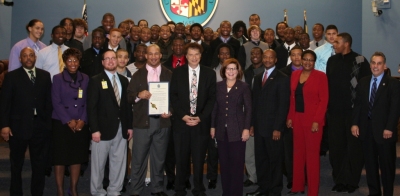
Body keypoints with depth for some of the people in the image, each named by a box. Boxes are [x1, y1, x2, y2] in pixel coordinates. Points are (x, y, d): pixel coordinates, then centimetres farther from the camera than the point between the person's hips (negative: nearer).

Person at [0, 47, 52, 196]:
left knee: (39, 164, 10)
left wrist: (48, 121, 0)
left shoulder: (45, 75, 7)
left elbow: (48, 100, 6)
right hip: (18, 126, -2)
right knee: (16, 164, 12)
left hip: (40, 126, 2)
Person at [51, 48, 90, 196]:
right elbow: (56, 102, -6)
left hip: (81, 124, 3)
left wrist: (82, 120, -7)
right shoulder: (58, 78, -1)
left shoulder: (85, 79, 8)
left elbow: (87, 102, 5)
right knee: (60, 157, 0)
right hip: (61, 123, -3)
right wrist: (69, 120, -12)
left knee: (78, 157, 6)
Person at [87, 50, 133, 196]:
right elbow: (91, 107, -8)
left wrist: (129, 126, 10)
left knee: (119, 162, 9)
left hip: (121, 129, 5)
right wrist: (94, 129, -14)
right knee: (99, 163, 5)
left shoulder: (124, 80, 12)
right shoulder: (96, 81, -2)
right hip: (103, 128, -4)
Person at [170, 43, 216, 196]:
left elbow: (212, 98, 2)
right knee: (181, 158, 4)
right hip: (181, 121, 0)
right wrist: (183, 115, -9)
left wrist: (200, 117, -8)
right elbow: (173, 96, 2)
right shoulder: (178, 72, 5)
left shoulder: (209, 73, 4)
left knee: (199, 159, 5)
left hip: (201, 122, 0)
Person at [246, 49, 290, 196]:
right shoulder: (258, 78, 15)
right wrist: (252, 124, 9)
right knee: (260, 158, 11)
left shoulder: (282, 78, -6)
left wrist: (277, 128, -16)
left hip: (273, 127, -6)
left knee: (275, 159, 5)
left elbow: (283, 105, -11)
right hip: (259, 126, 6)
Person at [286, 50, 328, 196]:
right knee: (298, 151, 11)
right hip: (297, 119, 5)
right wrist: (290, 117, 6)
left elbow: (324, 100, -11)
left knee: (312, 153, 1)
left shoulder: (320, 76, -7)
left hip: (313, 119, -5)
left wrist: (317, 121, -17)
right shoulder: (295, 75, 8)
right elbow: (292, 98, 11)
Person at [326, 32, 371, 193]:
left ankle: (351, 181, 15)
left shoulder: (359, 60, -7)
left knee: (354, 147, 4)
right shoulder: (332, 60, 8)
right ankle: (339, 180, 20)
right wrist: (327, 104, 7)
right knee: (336, 146, 9)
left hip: (353, 111, -5)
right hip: (335, 111, 5)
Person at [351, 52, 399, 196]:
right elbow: (358, 104, 9)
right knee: (370, 163, 11)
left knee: (387, 164, 5)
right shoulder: (363, 82, 11)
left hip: (384, 130, -4)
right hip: (367, 129, 5)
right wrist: (355, 123, 0)